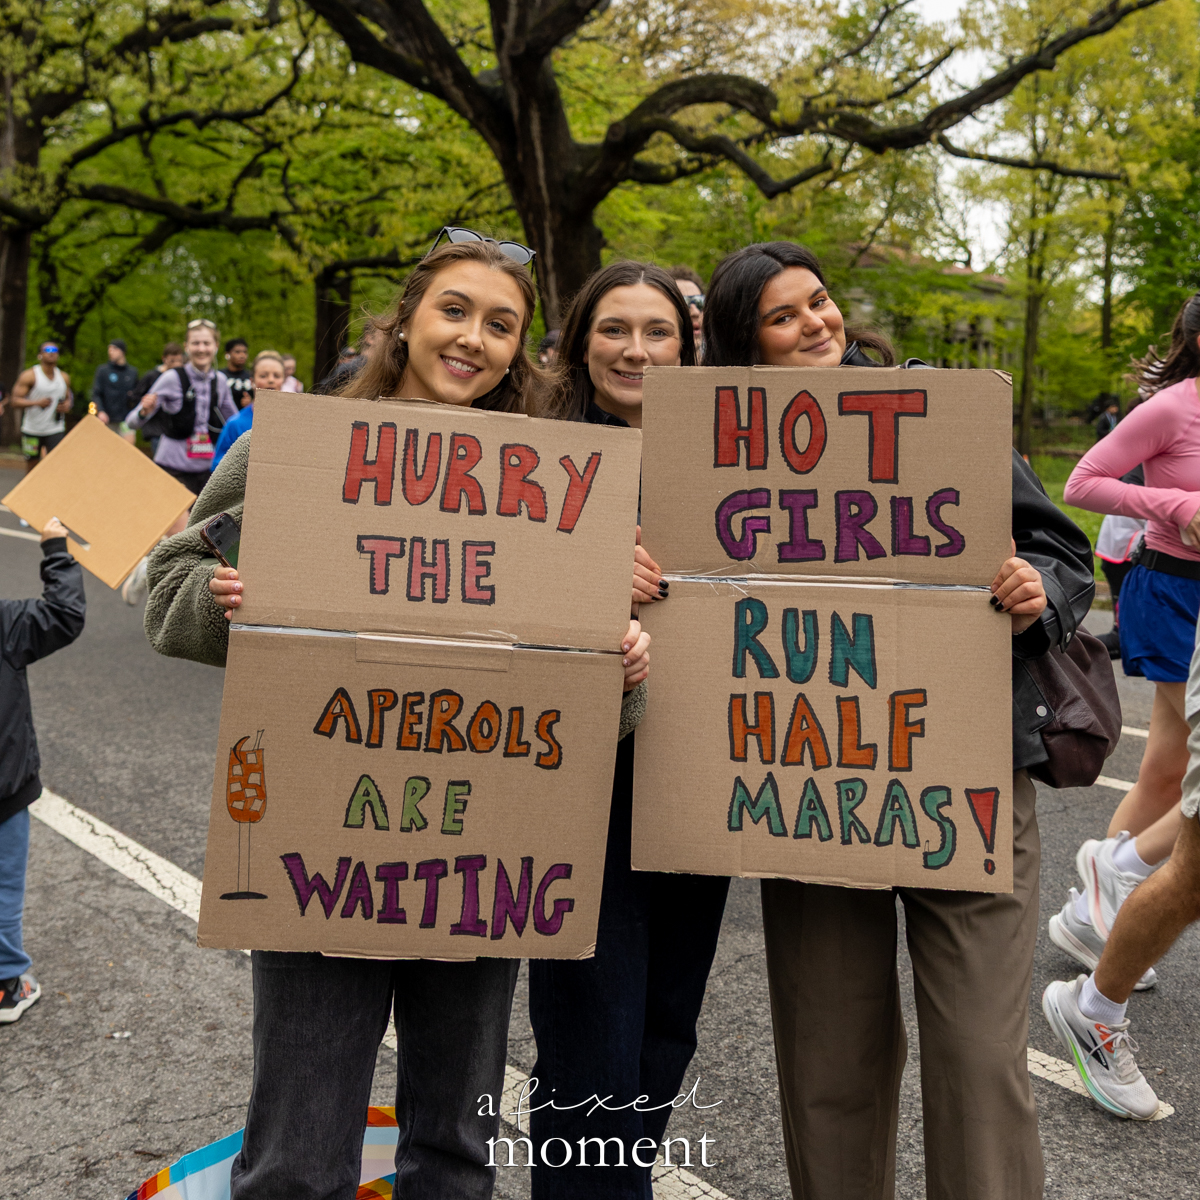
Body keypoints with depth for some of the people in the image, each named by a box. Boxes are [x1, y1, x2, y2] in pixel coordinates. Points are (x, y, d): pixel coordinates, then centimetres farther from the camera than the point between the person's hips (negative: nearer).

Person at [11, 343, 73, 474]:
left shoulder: (64, 377, 7)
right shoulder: (29, 376, -7)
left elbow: (68, 397, 23)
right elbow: (15, 401, -12)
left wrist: (67, 405, -2)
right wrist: (37, 403, -29)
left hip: (55, 430, 2)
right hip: (32, 430, -2)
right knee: (31, 465, 10)